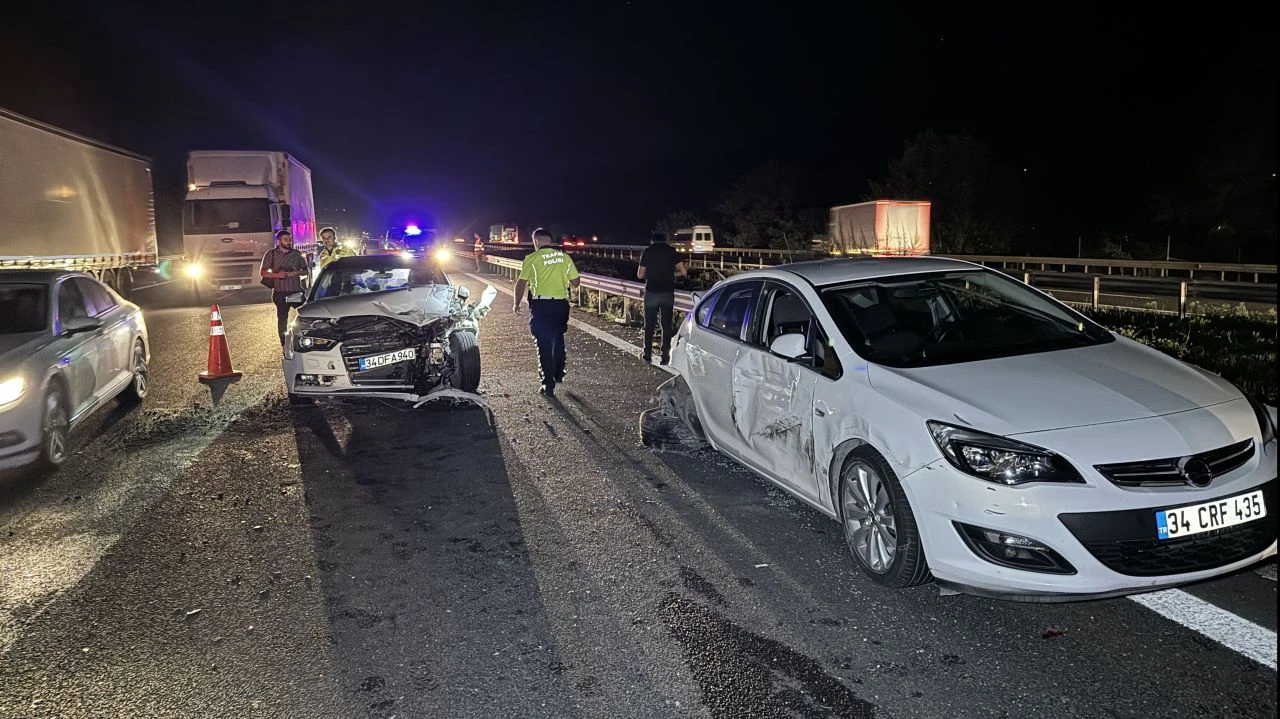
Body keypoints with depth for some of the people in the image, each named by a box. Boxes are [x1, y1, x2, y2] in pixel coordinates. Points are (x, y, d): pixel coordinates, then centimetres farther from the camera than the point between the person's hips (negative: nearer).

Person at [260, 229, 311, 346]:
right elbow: (263, 272, 3)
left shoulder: (297, 254, 9)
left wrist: (296, 272, -8)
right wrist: (277, 275, -14)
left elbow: (307, 271, 13)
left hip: (297, 291, 2)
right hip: (280, 292, -2)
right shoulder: (271, 254, 2)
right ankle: (284, 344, 10)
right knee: (282, 318, 4)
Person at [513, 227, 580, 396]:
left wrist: (517, 303, 8)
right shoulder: (565, 257, 2)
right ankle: (559, 374, 35)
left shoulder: (532, 258, -7)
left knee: (544, 344, 3)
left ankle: (549, 385, 3)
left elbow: (521, 283, -6)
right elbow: (576, 282, 4)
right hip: (561, 304, 4)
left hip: (540, 305, -3)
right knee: (558, 339, 24)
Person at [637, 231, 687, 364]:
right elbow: (683, 272, -3)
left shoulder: (648, 251, 0)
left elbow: (640, 275, 1)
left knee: (649, 325, 10)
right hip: (668, 293, 1)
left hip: (651, 293, -1)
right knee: (667, 325, 7)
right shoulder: (672, 251, 1)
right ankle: (665, 356, 8)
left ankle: (647, 354, 14)